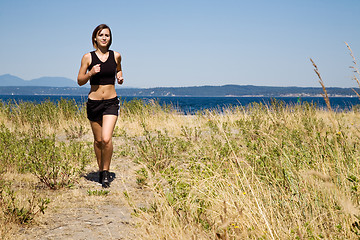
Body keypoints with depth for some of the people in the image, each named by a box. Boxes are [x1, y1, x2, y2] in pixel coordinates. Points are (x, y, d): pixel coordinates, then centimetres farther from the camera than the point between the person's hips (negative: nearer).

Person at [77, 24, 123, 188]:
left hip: (111, 102, 0)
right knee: (98, 140, 10)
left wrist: (120, 78, 3)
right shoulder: (88, 57, -2)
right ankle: (101, 170, 31)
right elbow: (80, 81, 1)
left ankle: (106, 172, 1)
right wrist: (91, 73, -16)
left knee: (106, 139, -16)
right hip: (94, 102, 1)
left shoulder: (116, 56, 2)